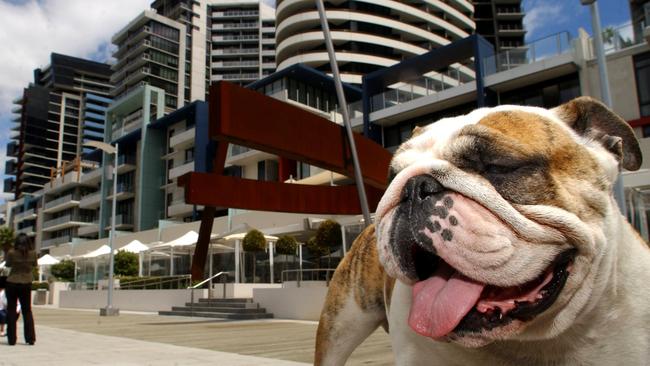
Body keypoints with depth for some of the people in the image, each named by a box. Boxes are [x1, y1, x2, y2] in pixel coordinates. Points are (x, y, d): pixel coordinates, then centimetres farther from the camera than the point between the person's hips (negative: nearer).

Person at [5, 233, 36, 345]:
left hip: (12, 283, -2)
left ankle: (11, 339, 8)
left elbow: (8, 264, 5)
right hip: (26, 284, 2)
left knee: (11, 311, 8)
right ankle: (30, 338, 9)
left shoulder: (11, 253, -12)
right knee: (27, 311, 11)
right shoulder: (33, 253, -8)